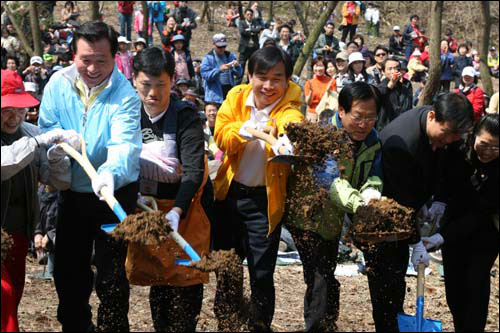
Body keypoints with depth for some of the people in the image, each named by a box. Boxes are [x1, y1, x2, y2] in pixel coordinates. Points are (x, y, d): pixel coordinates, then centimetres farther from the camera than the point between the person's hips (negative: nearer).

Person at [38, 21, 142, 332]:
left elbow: (125, 145, -33)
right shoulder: (59, 84, -7)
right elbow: (47, 131, 3)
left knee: (112, 277, 1)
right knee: (68, 271, 16)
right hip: (72, 193, 4)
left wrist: (109, 174, -53)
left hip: (115, 193, -4)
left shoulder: (124, 95, -19)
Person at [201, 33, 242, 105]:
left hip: (229, 88, 4)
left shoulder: (230, 56, 11)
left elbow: (239, 74, 10)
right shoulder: (208, 58, -3)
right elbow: (205, 75, -13)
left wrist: (237, 66, -12)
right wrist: (219, 70, -23)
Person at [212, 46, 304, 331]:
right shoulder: (237, 97, -4)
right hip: (230, 193, 4)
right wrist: (243, 130, -33)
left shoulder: (288, 110, -16)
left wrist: (287, 145, -62)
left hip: (266, 199, -4)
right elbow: (221, 136, -12)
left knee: (262, 273, -2)